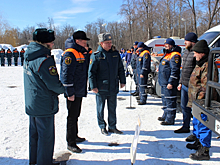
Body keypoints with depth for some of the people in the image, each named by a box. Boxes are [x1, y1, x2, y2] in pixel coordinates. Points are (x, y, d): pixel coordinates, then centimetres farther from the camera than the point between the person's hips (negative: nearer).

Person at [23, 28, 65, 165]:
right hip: (44, 105, -9)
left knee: (34, 133, 21)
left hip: (32, 103, 9)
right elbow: (53, 84, -23)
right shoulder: (44, 60, -24)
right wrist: (63, 89, -3)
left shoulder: (29, 57, 5)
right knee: (46, 136, 6)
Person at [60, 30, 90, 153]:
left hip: (80, 91, 10)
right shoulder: (70, 54, -17)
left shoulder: (82, 54, 13)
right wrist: (70, 92, -22)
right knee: (72, 117, -1)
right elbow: (66, 74, -21)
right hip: (73, 92, -9)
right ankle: (71, 143, 10)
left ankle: (74, 136, 36)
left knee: (76, 115, 20)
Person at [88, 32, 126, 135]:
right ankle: (102, 127, 24)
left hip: (113, 87, 4)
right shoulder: (96, 55, -9)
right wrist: (93, 86, -12)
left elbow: (120, 69, 14)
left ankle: (112, 126, 27)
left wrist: (122, 81, 11)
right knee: (100, 108, 9)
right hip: (101, 88, -4)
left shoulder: (115, 54, 5)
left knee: (112, 108, 13)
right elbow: (91, 72, -8)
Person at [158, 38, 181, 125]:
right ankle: (165, 116, 33)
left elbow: (175, 70, -21)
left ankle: (170, 120, 0)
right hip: (164, 82, 11)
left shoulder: (175, 55, -15)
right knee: (164, 98, 20)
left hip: (169, 83, -11)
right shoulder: (167, 54, 18)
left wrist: (171, 83, -24)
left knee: (170, 100, -6)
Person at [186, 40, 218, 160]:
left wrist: (199, 99, -22)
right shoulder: (200, 64, 15)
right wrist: (193, 100, 24)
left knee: (203, 125, -4)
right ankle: (198, 142, 41)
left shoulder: (208, 66, -19)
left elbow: (206, 86, -24)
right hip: (198, 102, 11)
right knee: (197, 122, 23)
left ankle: (204, 151, 4)